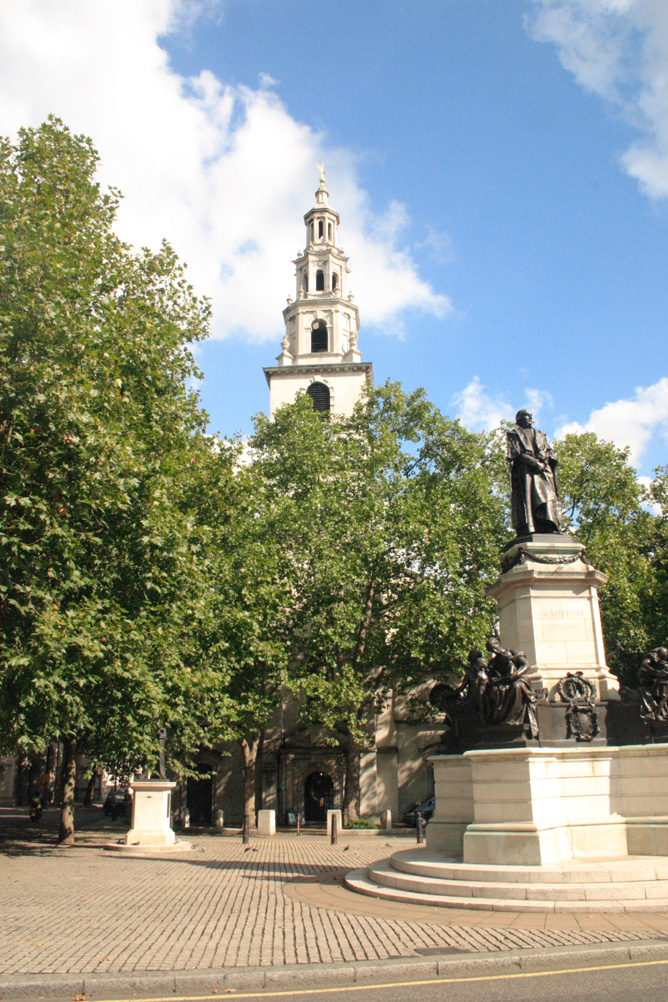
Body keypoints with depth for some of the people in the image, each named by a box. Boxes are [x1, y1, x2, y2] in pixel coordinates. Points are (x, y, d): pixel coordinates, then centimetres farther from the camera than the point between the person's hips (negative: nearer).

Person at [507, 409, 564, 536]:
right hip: (525, 471, -4)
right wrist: (535, 463, -12)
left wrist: (543, 462, -5)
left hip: (543, 470, 4)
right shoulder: (515, 434, 17)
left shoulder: (540, 435, 31)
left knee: (548, 497, -14)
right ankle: (528, 533, -26)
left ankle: (551, 532, -24)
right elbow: (516, 453, 0)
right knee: (527, 500, -17)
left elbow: (550, 454, 20)